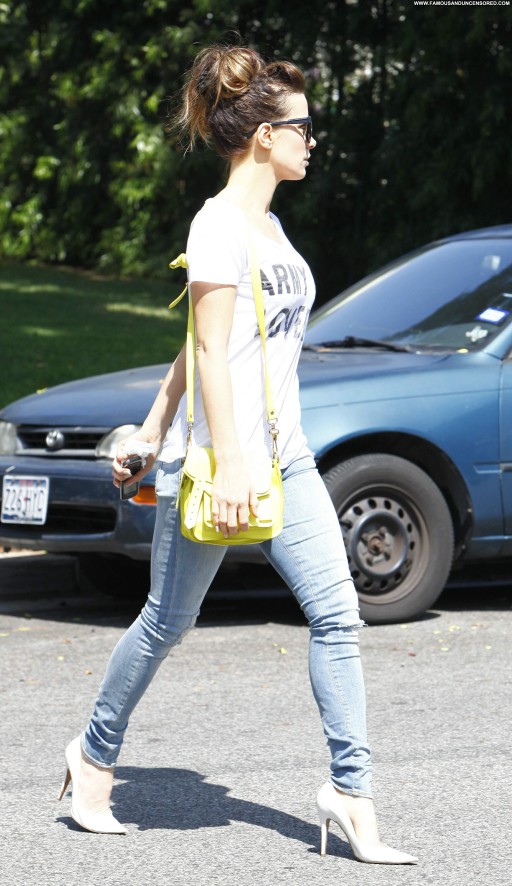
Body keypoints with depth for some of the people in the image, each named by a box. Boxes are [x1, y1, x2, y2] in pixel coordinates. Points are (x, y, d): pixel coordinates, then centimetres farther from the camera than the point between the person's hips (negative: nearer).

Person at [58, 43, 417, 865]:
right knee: (168, 622, 5)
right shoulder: (219, 225, -12)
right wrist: (227, 467, -21)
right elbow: (208, 351, -17)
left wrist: (154, 429, 22)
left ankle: (352, 793, -2)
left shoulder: (267, 226, 15)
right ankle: (96, 755, 25)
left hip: (285, 456, 8)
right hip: (217, 454, -8)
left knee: (336, 613, -3)